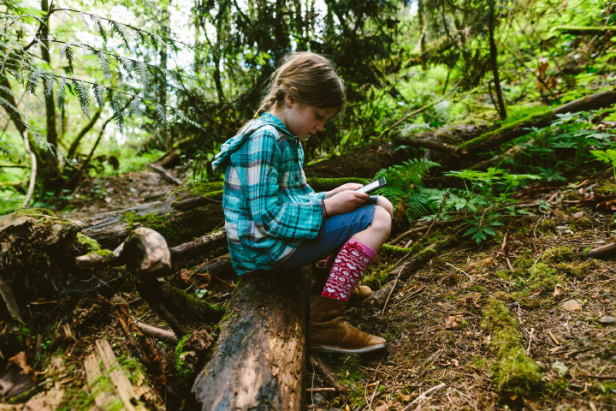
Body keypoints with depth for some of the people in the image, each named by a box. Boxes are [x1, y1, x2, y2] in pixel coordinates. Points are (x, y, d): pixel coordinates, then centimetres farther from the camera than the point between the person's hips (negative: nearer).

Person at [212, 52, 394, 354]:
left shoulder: (287, 139, 13)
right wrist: (327, 206, -20)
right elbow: (267, 214, -24)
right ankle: (324, 323, -20)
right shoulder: (264, 138, -19)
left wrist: (333, 195, 1)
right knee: (375, 220, -20)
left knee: (381, 205, 11)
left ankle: (337, 281, 20)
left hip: (284, 229, 10)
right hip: (264, 246, -10)